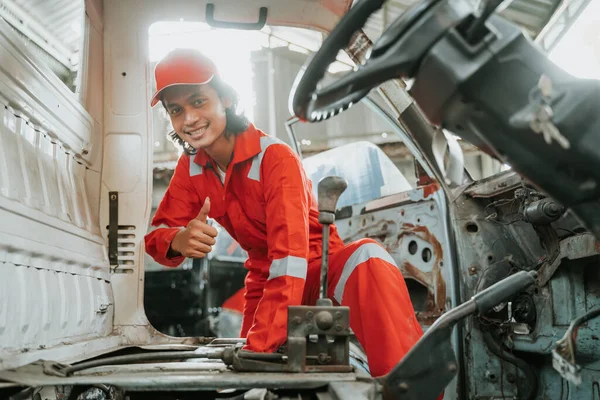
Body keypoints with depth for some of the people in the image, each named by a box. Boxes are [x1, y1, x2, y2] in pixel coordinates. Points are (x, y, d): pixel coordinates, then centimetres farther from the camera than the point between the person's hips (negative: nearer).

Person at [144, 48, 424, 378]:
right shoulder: (190, 168, -4)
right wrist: (177, 240, -30)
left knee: (367, 260, -37)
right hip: (264, 279, 6)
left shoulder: (276, 159, -25)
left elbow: (290, 260, -33)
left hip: (317, 264, -6)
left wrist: (256, 349, -39)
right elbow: (159, 232, -3)